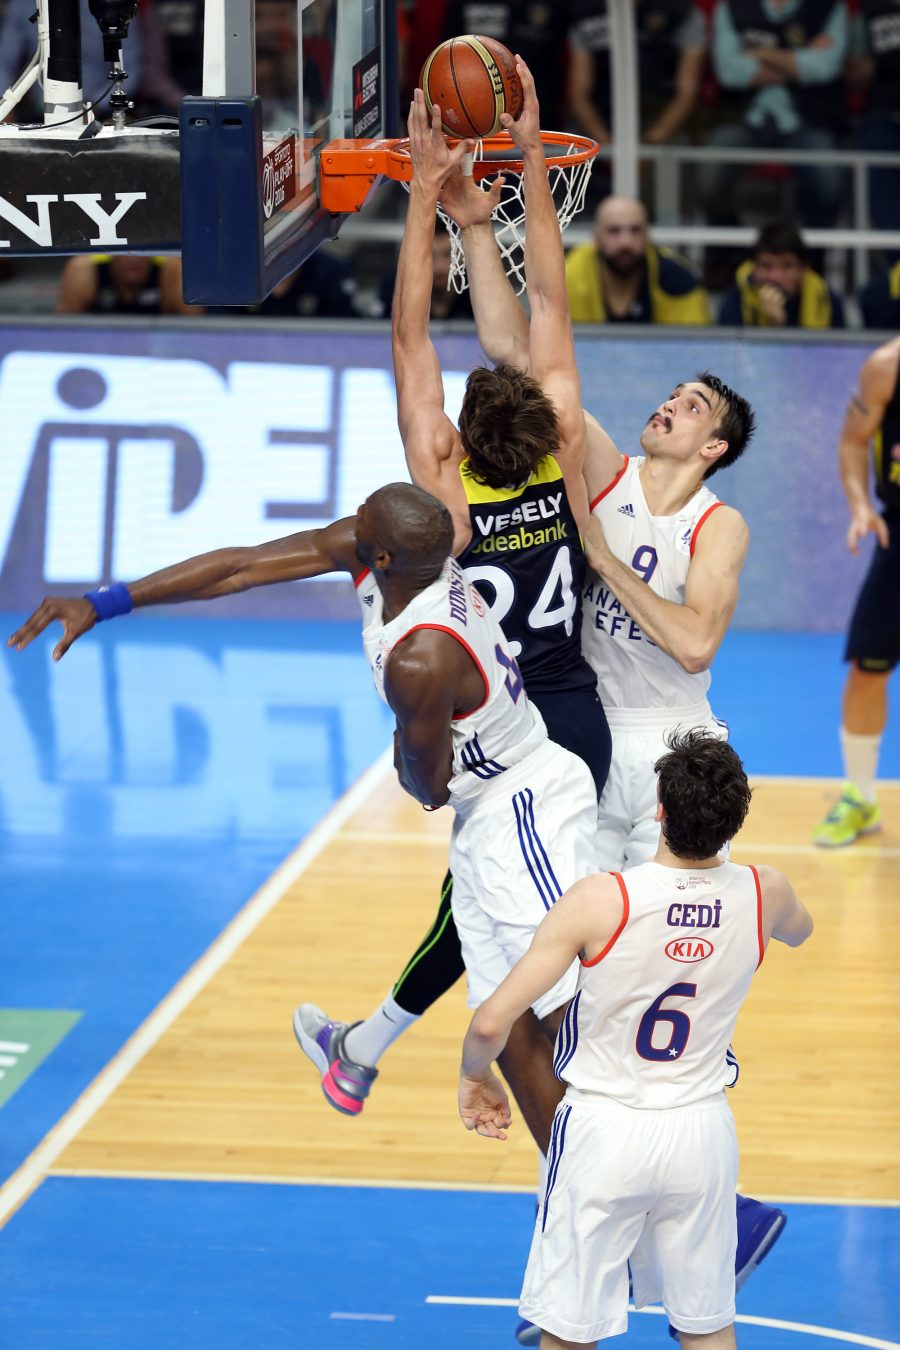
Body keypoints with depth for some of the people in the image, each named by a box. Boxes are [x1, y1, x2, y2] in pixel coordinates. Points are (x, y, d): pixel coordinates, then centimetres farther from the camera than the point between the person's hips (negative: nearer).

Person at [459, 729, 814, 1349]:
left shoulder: (599, 901, -23)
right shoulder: (765, 895, -11)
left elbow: (493, 1022, -22)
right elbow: (799, 929, 18)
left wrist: (475, 1075, 0)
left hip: (604, 1130, -3)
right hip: (703, 1131, 3)